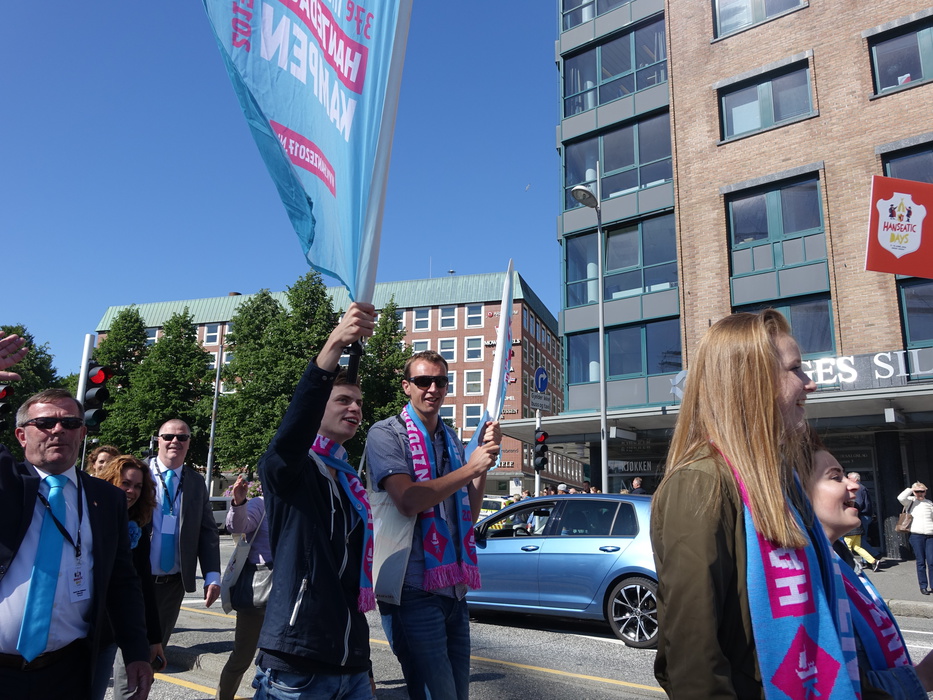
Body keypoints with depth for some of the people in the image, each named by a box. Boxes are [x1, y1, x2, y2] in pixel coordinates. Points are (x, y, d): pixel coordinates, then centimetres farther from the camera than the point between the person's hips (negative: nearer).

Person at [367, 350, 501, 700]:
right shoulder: (386, 434, -6)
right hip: (414, 589, -7)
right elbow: (408, 501, -20)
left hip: (454, 588, 7)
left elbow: (470, 513, 14)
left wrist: (485, 456, 2)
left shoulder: (451, 440, 15)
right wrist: (471, 467, -16)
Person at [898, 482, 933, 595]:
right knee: (921, 562, 2)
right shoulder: (911, 501, 4)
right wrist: (911, 489, -6)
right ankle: (923, 586, 9)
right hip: (916, 535, -2)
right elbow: (901, 497, -17)